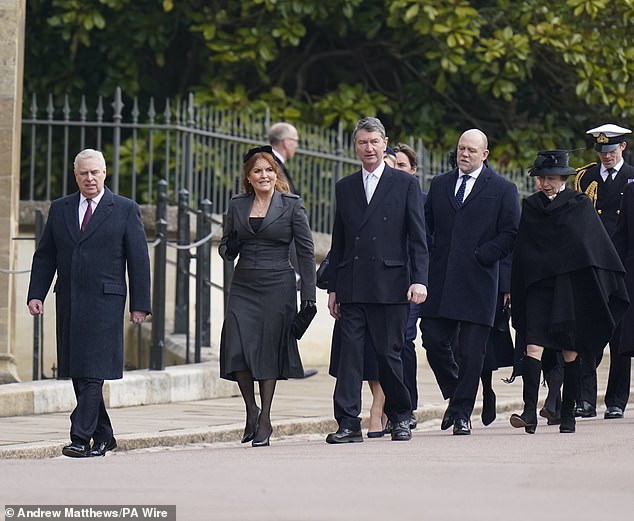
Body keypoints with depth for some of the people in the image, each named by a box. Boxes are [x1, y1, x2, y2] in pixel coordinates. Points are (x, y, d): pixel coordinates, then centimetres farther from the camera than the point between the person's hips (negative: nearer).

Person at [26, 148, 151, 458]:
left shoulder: (125, 210, 3)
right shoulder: (60, 209, 13)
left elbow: (138, 260, 2)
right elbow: (45, 255, 15)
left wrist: (139, 304, -3)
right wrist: (36, 294, 4)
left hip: (105, 302, -5)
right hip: (68, 302, 5)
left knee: (93, 373, -11)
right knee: (78, 373, 7)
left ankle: (81, 439, -14)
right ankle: (103, 437, 18)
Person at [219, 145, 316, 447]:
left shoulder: (291, 205, 1)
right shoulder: (237, 206, 10)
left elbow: (306, 250, 1)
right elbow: (226, 248, 17)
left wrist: (308, 293, -5)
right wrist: (230, 249, -8)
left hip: (277, 285, -3)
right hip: (243, 286, 3)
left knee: (269, 349, -2)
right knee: (237, 346, -11)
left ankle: (265, 420, 8)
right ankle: (251, 410, 8)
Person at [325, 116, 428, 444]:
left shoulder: (405, 184, 5)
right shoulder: (345, 187, 15)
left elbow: (418, 238, 1)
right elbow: (338, 242, 16)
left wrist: (419, 280, -10)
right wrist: (333, 288, 11)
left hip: (390, 284, -3)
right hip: (352, 287, 3)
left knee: (389, 354, 2)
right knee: (349, 353, -4)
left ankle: (400, 417, 20)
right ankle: (348, 424, -5)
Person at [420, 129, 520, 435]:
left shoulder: (503, 189, 3)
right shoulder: (439, 185, 15)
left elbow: (511, 234, -1)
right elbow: (425, 225, 18)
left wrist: (481, 256, -9)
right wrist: (431, 257, 3)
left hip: (477, 281, -3)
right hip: (440, 281, 3)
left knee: (471, 351, -2)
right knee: (434, 341, -2)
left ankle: (462, 413, 5)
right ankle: (454, 396, 22)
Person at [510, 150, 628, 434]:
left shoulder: (580, 205, 2)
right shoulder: (530, 207, 9)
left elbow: (600, 246, 2)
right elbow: (521, 252, 12)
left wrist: (612, 284, -2)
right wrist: (515, 291, 9)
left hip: (572, 288, -1)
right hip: (538, 286, 1)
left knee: (571, 352, 3)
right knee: (534, 346, -13)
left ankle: (568, 414, 11)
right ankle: (530, 412, -21)